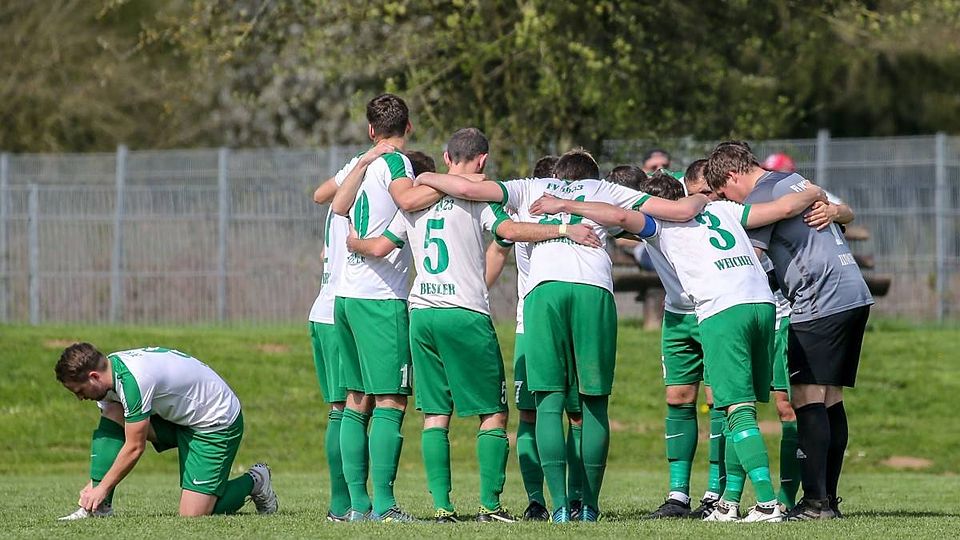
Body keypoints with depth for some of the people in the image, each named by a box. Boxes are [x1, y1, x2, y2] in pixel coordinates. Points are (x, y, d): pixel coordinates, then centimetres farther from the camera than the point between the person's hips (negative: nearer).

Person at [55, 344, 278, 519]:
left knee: (193, 515, -14)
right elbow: (109, 435, 5)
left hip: (217, 423, -9)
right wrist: (94, 485, -2)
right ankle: (99, 507, -8)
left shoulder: (131, 380, -32)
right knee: (110, 415, -11)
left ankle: (253, 482, 12)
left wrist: (102, 488, -15)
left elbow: (135, 448, -25)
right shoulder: (109, 370, -4)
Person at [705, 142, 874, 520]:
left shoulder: (760, 196, -6)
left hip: (820, 303, -9)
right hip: (855, 294, 9)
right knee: (830, 398, 11)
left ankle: (815, 501, -15)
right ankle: (828, 498, 11)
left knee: (807, 397, -9)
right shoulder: (796, 180, 20)